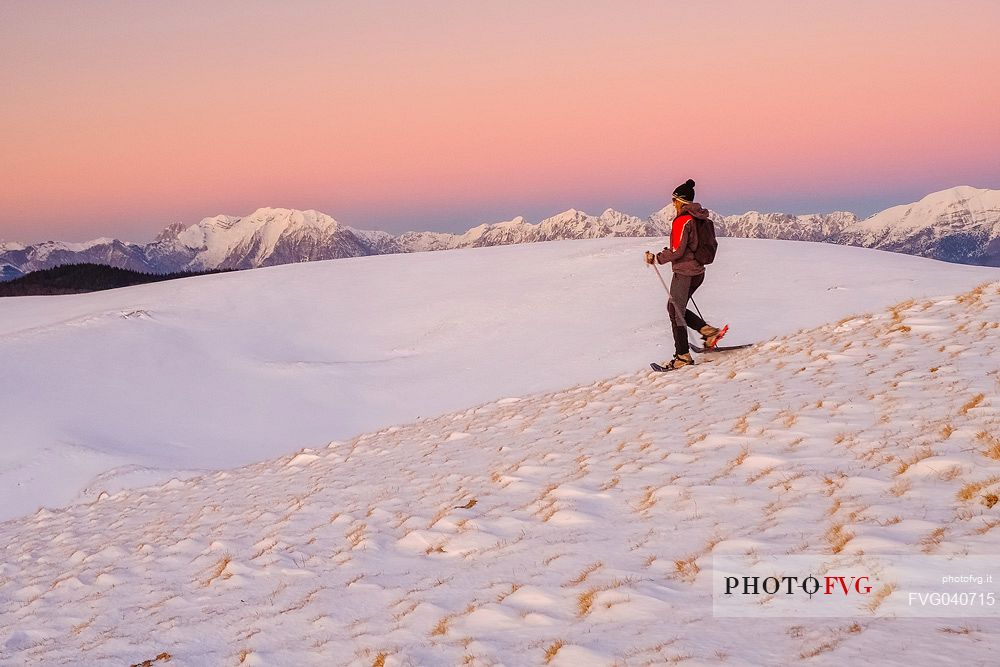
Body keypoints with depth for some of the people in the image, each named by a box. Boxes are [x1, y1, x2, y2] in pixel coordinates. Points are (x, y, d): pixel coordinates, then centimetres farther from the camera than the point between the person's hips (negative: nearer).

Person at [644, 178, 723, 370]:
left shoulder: (682, 221, -17)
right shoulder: (699, 218, 9)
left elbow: (677, 251, -21)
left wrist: (656, 258, -9)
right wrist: (669, 251, 19)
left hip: (684, 273, -9)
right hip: (698, 272, 9)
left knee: (676, 313, 3)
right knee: (674, 308, 21)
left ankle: (683, 356, 7)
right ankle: (707, 330, 11)